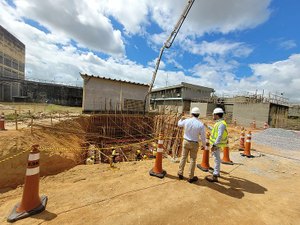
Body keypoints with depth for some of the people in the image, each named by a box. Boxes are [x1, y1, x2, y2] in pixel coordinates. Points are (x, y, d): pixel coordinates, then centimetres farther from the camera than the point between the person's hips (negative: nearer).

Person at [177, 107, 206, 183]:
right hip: (194, 144, -2)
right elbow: (203, 137, -10)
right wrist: (203, 145, 8)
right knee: (193, 160, 11)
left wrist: (182, 119, 32)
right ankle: (191, 177, 23)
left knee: (183, 157, 16)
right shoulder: (201, 124, -16)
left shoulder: (186, 121, -12)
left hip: (186, 142, 2)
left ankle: (180, 173, 28)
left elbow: (179, 124, 11)